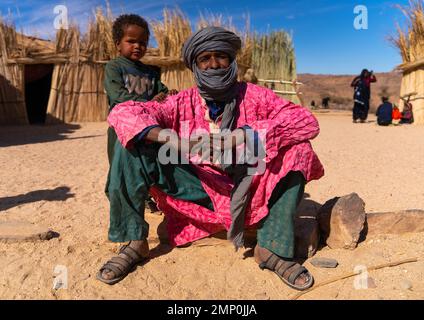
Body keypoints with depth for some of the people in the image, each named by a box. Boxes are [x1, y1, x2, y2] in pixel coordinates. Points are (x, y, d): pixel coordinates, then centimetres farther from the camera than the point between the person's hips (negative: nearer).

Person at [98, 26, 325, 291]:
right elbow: (121, 113, -10)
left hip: (247, 191, 0)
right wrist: (171, 138, -30)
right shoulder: (183, 103, -2)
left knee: (298, 148, -19)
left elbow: (308, 122, -15)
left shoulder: (254, 96, -2)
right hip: (200, 189, 0)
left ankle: (275, 248, -17)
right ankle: (134, 243, -7)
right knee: (134, 144, -14)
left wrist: (244, 135, -29)